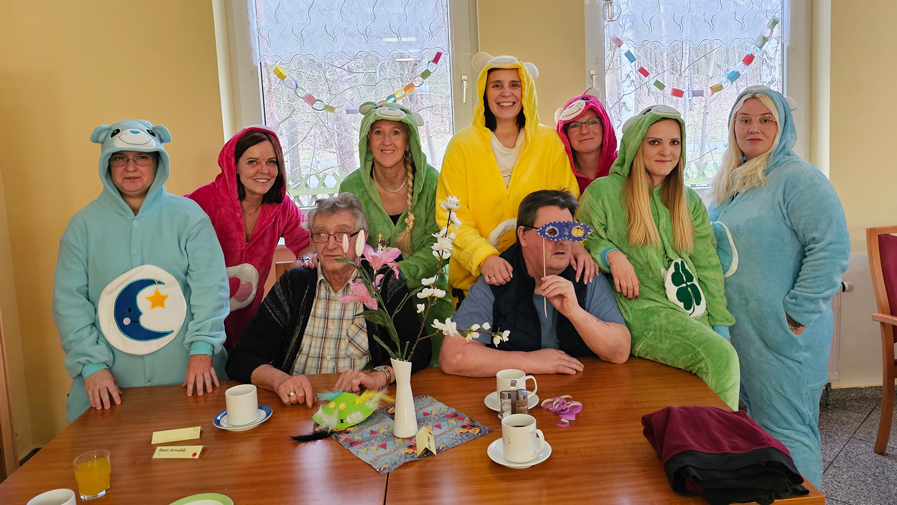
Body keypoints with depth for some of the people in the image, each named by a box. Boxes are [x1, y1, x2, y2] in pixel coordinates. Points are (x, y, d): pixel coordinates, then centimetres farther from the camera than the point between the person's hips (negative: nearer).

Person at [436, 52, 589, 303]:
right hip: (475, 278, -2)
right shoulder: (462, 146, 1)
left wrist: (575, 243, -18)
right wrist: (484, 257, -22)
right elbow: (453, 218, -4)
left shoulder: (549, 142, 6)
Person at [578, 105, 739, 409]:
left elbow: (708, 267, 16)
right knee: (722, 358, -25)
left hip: (692, 313, 6)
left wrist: (720, 328, 9)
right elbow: (584, 241, 8)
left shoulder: (689, 201, 17)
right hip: (641, 308, -5)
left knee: (723, 349, -22)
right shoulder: (603, 191, 3)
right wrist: (611, 255, -14)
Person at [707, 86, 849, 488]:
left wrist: (798, 313, -19)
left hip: (782, 337, -8)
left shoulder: (797, 178, -11)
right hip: (734, 330, 8)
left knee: (784, 430, -1)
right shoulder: (729, 184, 14)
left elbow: (832, 248, -19)